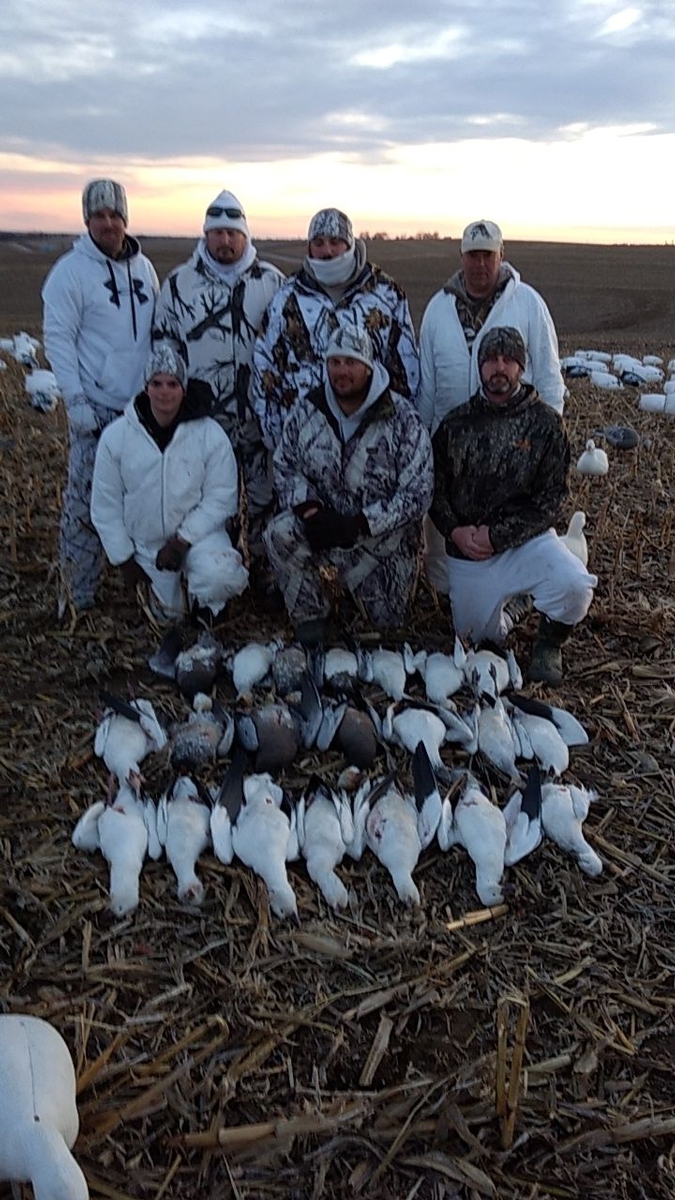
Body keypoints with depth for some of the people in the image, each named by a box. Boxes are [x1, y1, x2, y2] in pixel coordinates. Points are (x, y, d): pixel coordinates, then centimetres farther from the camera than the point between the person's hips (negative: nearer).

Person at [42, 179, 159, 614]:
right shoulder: (71, 271, -6)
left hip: (144, 406, 5)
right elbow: (58, 339, -9)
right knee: (86, 502, -3)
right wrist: (75, 401, -15)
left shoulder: (143, 267, 11)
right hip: (96, 408, -5)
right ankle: (78, 595, 7)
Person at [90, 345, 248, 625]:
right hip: (145, 543, 3)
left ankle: (205, 606, 2)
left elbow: (220, 498, -14)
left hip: (198, 532, -2)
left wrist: (182, 541, -22)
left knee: (220, 578, -33)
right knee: (169, 615, 11)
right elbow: (105, 507, -3)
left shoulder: (211, 434, -14)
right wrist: (124, 559, -3)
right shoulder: (115, 436, -10)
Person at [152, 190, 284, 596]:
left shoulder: (271, 281, 3)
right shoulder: (179, 283, 3)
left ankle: (263, 563, 22)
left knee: (266, 491, 6)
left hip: (261, 412, 0)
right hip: (202, 415, 0)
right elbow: (163, 344, 10)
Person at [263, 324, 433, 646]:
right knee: (279, 534, -30)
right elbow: (285, 467, 1)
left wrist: (356, 525, -25)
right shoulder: (306, 410, -6)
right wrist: (310, 509, -20)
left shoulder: (401, 418, -15)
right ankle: (310, 617, -6)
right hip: (325, 524, 2)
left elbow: (417, 493, -17)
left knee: (386, 624, 6)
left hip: (385, 538, -1)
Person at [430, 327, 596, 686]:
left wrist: (498, 535, -18)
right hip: (466, 551, 2)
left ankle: (548, 645, 3)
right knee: (479, 637, 8)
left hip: (526, 539, -2)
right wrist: (455, 530, -14)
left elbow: (551, 498, -10)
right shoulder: (455, 424, 1)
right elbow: (435, 488, 4)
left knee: (575, 586, -29)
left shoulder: (545, 422, -7)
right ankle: (499, 604, 44)